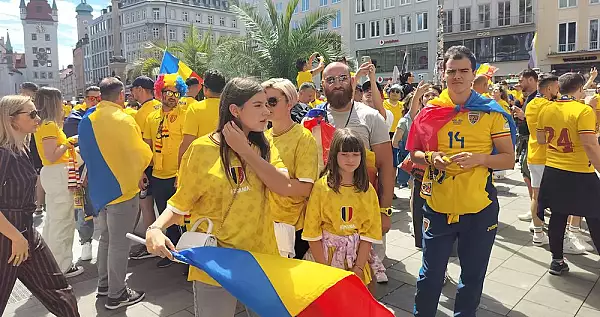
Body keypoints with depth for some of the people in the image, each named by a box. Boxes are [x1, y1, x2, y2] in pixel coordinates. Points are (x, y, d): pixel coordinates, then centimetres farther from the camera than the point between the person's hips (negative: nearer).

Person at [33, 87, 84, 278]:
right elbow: (51, 156, -21)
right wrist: (67, 144, -10)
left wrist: (66, 144, 11)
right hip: (58, 175, -10)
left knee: (52, 220, 19)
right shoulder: (50, 126, -16)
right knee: (63, 222, -2)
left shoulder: (42, 125, 12)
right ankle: (63, 267, 7)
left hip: (51, 174, 10)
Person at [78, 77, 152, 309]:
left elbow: (85, 153, 14)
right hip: (122, 188, -7)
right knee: (119, 243, 2)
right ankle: (116, 295, 12)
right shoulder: (124, 120, -18)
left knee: (106, 237, 21)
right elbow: (142, 155, -11)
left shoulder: (86, 121, 4)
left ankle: (104, 283, 34)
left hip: (99, 188, 7)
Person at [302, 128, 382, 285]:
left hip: (357, 254, 2)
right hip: (327, 253, -2)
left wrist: (358, 268, -10)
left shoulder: (367, 190, -1)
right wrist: (325, 270, -12)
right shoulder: (321, 187, -10)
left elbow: (369, 232, -2)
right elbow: (312, 232, -9)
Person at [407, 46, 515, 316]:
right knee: (431, 274, 10)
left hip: (479, 208, 0)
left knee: (473, 275, 16)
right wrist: (430, 158, -11)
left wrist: (478, 158, -19)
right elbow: (414, 154, 10)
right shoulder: (430, 111, 2)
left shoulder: (492, 112, -1)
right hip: (437, 206, 0)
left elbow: (509, 159, 0)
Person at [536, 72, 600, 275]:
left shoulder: (546, 110, 2)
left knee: (557, 216, 14)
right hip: (580, 175, -5)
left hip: (553, 172, 6)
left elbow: (541, 140, 12)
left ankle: (557, 261, 22)